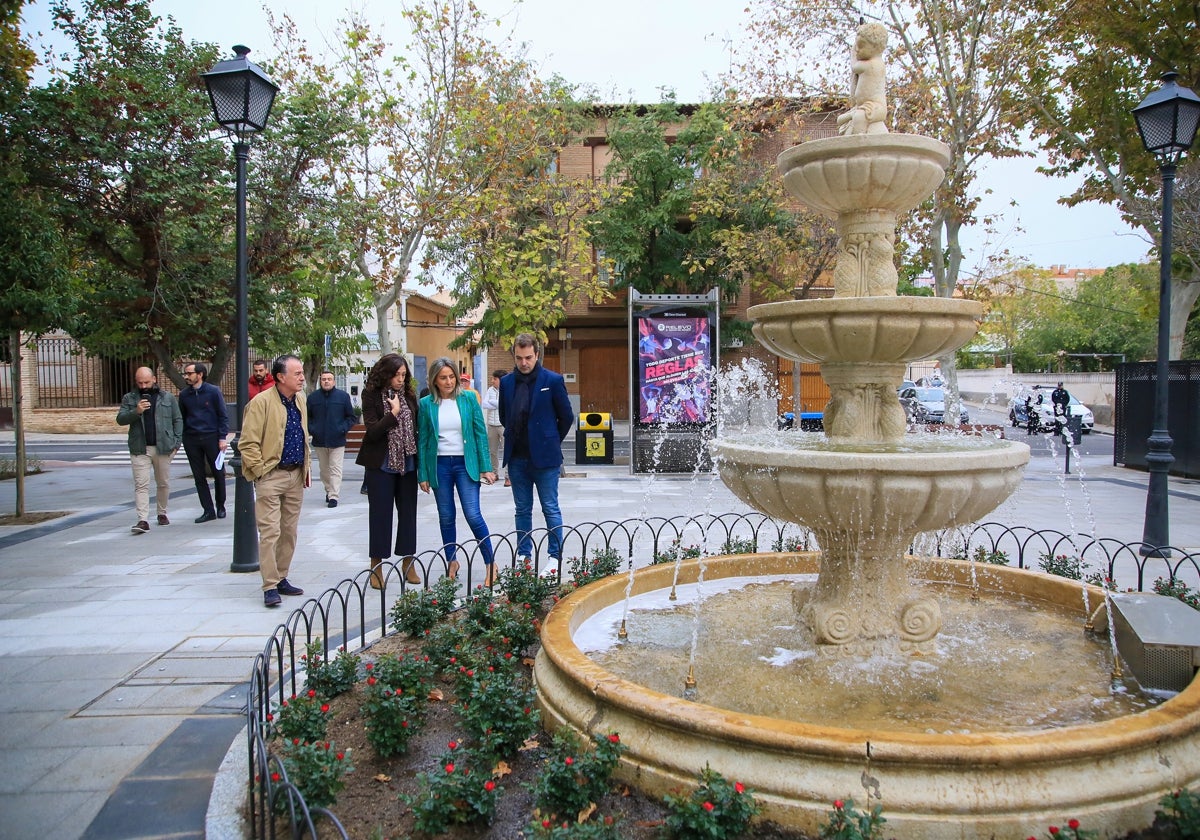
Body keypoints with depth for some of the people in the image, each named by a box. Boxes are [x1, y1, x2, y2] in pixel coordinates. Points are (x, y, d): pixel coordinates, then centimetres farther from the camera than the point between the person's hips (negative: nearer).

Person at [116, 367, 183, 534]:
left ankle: (162, 513, 28)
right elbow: (120, 419, 1)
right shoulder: (129, 398, 7)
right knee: (141, 485, -7)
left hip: (163, 448, 1)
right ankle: (143, 520, -11)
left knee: (164, 483, 11)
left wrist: (176, 442, -1)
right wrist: (136, 411, -17)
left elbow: (178, 420, 7)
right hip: (140, 449, 0)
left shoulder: (168, 398, 6)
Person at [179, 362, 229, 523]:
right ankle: (208, 510, 12)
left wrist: (223, 437, -8)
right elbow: (181, 418, 13)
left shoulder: (213, 391, -4)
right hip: (191, 440, 3)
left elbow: (223, 415, -2)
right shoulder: (184, 394, 6)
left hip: (211, 438, -3)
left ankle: (220, 506, 21)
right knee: (199, 477, 5)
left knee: (218, 474, 4)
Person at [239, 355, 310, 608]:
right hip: (271, 476, -7)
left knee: (290, 531, 13)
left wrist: (306, 468, 15)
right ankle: (270, 587, -1)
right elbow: (248, 444, -13)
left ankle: (281, 579, 24)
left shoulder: (300, 400, 10)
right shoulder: (261, 402, -12)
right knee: (270, 532, -6)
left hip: (296, 475, 7)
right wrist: (261, 470, -14)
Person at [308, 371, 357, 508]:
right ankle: (329, 491, 28)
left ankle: (333, 496, -7)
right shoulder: (312, 397, 4)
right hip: (319, 440, 3)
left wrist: (343, 429, -9)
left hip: (337, 440, -3)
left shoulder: (343, 396, -1)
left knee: (335, 469, -6)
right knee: (324, 469, 13)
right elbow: (307, 417, 13)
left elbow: (352, 417, 4)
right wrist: (311, 428, -2)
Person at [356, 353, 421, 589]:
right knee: (380, 514, 3)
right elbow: (372, 431, -13)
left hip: (407, 464, 4)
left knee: (408, 512, 9)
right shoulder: (372, 396, -7)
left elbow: (415, 426, 8)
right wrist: (393, 413, -18)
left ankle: (408, 564, 20)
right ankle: (376, 568, 14)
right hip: (381, 465, -4)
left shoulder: (409, 395, 5)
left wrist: (418, 459, 3)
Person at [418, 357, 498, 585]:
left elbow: (480, 433, 0)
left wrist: (486, 467, -4)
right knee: (446, 517, 10)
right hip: (439, 465, 2)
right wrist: (423, 474, 3)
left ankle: (491, 564, 4)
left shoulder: (468, 399, -2)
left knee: (473, 515, -8)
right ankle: (452, 561, 25)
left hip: (466, 463, -1)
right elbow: (422, 440, 4)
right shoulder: (426, 404, 0)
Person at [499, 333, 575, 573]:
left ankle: (555, 556, 11)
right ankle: (524, 555, 20)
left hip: (544, 456, -4)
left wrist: (551, 442, 7)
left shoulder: (553, 380, -6)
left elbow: (567, 417, 1)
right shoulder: (506, 382, 5)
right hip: (516, 457, 4)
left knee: (551, 509, 3)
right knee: (522, 510, 12)